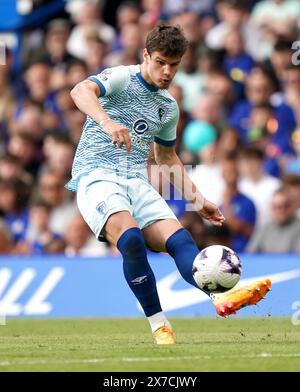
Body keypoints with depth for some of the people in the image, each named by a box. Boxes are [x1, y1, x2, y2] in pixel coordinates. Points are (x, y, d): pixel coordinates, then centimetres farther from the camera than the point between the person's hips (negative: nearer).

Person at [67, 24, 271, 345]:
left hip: (137, 182, 6)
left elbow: (167, 157, 34)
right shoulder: (121, 78, -1)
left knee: (179, 239, -23)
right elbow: (81, 91, -22)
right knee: (131, 238, -34)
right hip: (95, 174, -6)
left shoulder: (169, 107, 20)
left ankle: (221, 297, -48)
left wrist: (195, 199, 26)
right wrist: (106, 121, -41)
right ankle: (160, 328, -27)